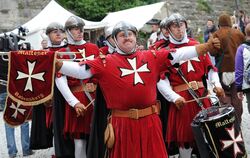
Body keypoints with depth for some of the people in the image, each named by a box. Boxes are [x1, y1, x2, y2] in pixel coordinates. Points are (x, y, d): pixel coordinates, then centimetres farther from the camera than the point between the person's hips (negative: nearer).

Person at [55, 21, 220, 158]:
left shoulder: (152, 56, 8)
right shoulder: (106, 62, -1)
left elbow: (178, 54, 5)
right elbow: (81, 70, -11)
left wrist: (207, 47, 0)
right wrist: (56, 64, -25)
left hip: (150, 120, 2)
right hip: (123, 122, -2)